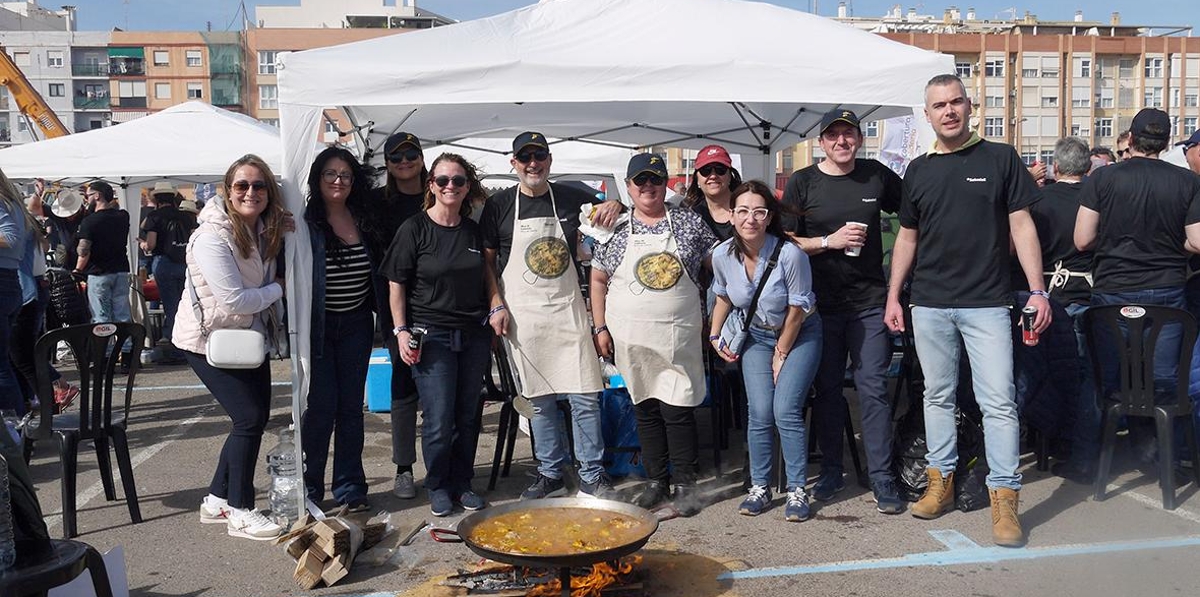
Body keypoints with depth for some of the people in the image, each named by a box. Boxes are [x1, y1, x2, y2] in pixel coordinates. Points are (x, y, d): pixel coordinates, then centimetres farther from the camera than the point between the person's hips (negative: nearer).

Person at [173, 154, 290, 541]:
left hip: (246, 335, 8)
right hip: (207, 339, -8)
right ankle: (239, 512, 3)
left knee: (255, 417, 8)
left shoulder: (265, 229, 1)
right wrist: (279, 289, -12)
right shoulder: (213, 236, -24)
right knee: (249, 417, -11)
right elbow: (235, 299, -26)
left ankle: (217, 500, 23)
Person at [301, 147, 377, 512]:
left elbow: (378, 273, 13)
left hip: (355, 326, 4)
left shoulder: (364, 221, 5)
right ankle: (308, 488, 15)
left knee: (351, 406, 8)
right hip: (317, 327, -4)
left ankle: (350, 487, 18)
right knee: (321, 407, -1)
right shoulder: (304, 223, -7)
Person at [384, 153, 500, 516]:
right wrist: (401, 330, -9)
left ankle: (461, 483, 24)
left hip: (474, 334, 4)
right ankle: (437, 487, 17)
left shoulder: (473, 230, 7)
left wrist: (496, 305, 6)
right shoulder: (414, 229, -6)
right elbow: (396, 283, -3)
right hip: (432, 336, -4)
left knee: (468, 415, 9)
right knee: (439, 419, -3)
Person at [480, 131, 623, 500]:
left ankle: (592, 478, 11)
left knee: (585, 397, -1)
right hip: (523, 315, 0)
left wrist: (614, 205, -3)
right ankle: (550, 475, 21)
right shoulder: (499, 205, 2)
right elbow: (486, 261, 5)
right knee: (539, 400, 8)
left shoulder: (570, 198, 5)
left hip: (568, 310, 1)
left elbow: (603, 217, 21)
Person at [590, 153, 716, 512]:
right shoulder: (617, 230, 5)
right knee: (645, 409, 9)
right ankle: (655, 482, 21)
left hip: (678, 336, -1)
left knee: (678, 409, -3)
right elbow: (598, 280, 8)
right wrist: (601, 327, 3)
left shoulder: (689, 223, 4)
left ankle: (685, 484, 11)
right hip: (632, 339, 2)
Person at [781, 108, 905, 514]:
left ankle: (881, 478, 7)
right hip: (821, 302, 0)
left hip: (870, 301, 0)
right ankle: (831, 472, 21)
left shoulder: (877, 175, 5)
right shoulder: (802, 183, 1)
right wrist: (830, 241, -14)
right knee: (827, 388, 8)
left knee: (872, 388, -1)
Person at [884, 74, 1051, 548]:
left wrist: (1037, 290, -5)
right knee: (938, 396, 11)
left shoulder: (1000, 159, 2)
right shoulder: (918, 170, 11)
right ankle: (941, 482, 22)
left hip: (987, 302, -3)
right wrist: (893, 295, 11)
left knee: (998, 400, -5)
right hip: (929, 303, 3)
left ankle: (1005, 498, 1)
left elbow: (1021, 226, 1)